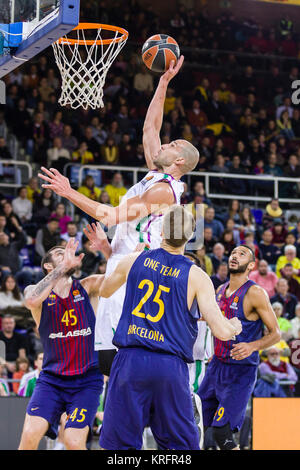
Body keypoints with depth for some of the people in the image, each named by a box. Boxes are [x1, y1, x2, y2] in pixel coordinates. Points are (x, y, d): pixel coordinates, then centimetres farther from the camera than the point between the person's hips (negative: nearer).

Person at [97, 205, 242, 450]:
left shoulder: (133, 260, 5)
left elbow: (105, 291, 25)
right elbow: (221, 331, -7)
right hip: (171, 366, -1)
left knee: (119, 443, 6)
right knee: (182, 446, 8)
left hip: (130, 359, 1)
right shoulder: (197, 276, -2)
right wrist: (235, 328, 16)